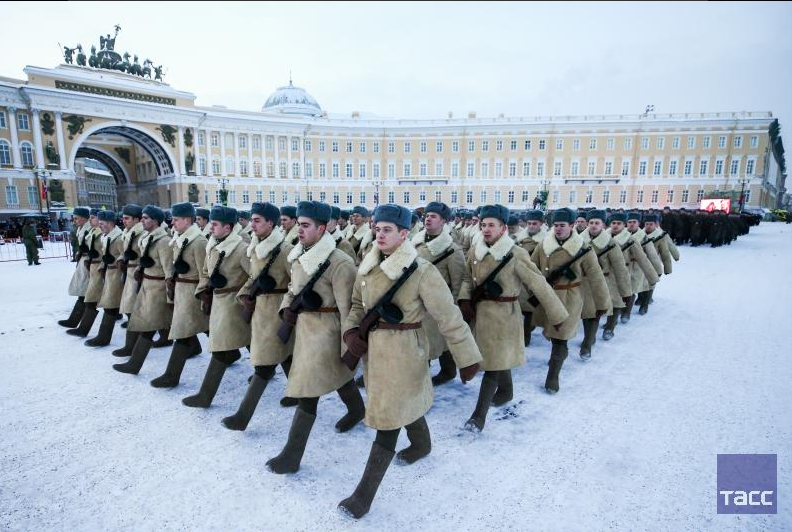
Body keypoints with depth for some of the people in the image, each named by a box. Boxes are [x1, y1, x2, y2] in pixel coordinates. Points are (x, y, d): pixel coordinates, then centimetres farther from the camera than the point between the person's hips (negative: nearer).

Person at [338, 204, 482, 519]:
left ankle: (364, 496, 15)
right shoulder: (367, 268, 0)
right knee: (405, 402, 27)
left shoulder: (421, 271, -19)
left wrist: (468, 359, -10)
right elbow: (357, 304, 14)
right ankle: (422, 444, 56)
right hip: (372, 348, 7)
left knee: (388, 420, 1)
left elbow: (449, 318, -14)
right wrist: (351, 332, -4)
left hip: (403, 351, -6)